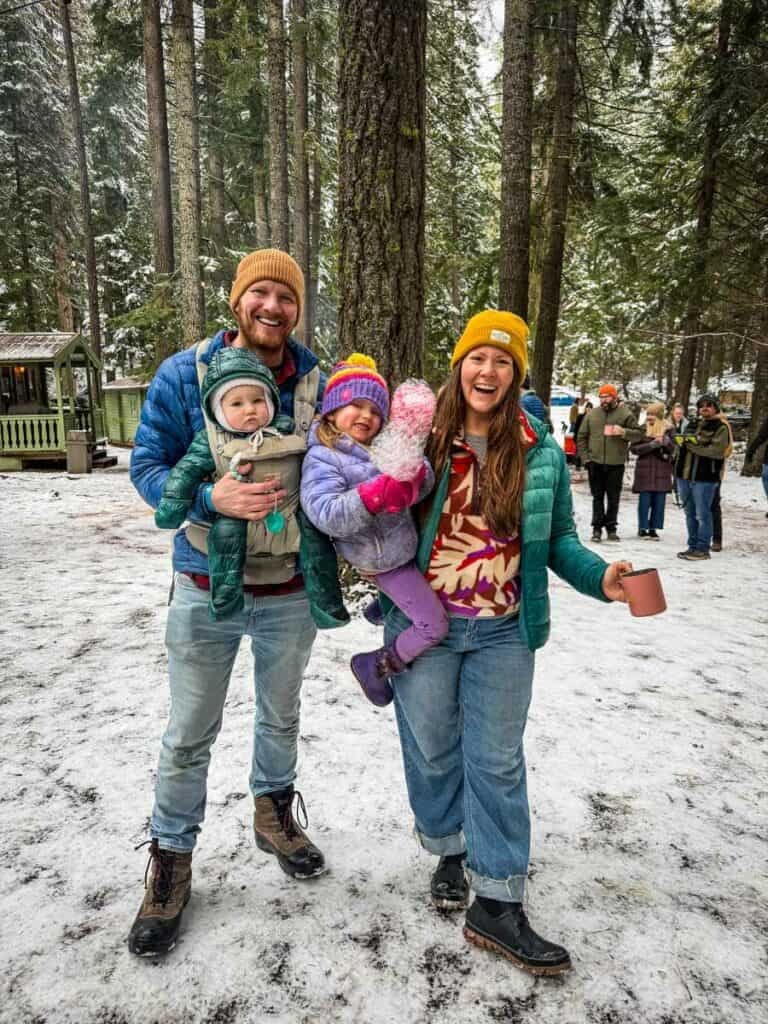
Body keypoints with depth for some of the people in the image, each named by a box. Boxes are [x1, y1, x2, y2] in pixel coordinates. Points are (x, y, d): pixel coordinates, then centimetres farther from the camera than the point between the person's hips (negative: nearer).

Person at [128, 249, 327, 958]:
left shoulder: (317, 383, -4)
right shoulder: (183, 375, -9)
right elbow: (146, 465, -9)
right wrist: (211, 499, -26)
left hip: (291, 589, 2)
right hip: (207, 586, -2)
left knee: (281, 717, 22)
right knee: (189, 735, 11)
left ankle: (275, 811, 48)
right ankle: (170, 860, 33)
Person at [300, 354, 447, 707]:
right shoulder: (322, 459, -16)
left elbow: (425, 480, -8)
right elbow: (327, 515, -29)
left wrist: (414, 479, -32)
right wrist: (377, 494, -39)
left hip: (408, 544, 7)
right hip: (384, 561, -7)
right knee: (434, 626, -4)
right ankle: (374, 666, 16)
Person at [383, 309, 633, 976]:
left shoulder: (541, 453, -1)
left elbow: (557, 540, 2)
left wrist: (600, 577, -13)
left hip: (503, 630, 1)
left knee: (497, 761, 8)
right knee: (432, 748, 15)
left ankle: (497, 904, 22)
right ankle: (449, 852, 41)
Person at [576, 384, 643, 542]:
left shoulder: (625, 414, 2)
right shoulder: (591, 414, 8)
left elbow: (639, 434, 1)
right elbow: (581, 437, 10)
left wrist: (624, 432, -18)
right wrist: (585, 457, 2)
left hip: (616, 464, -1)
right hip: (595, 463, 1)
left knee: (613, 498, 5)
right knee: (597, 497, 6)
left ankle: (611, 527, 16)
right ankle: (597, 528, 12)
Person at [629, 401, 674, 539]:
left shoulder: (667, 429, 6)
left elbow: (672, 449, 6)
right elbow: (633, 448, -5)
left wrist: (666, 442, -15)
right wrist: (652, 444, -15)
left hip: (662, 470, 2)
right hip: (645, 469, -2)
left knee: (659, 501, 2)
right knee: (645, 500, -2)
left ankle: (653, 529, 11)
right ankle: (642, 528, 9)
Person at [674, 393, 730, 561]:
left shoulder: (721, 428, -4)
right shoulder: (693, 425, 17)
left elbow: (716, 451, -16)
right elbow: (682, 442, 16)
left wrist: (692, 445, -15)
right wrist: (681, 439, -6)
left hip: (704, 478, -7)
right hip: (685, 475, 7)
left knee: (702, 514, -3)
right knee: (690, 514, 13)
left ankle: (702, 549, 5)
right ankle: (693, 546, 22)